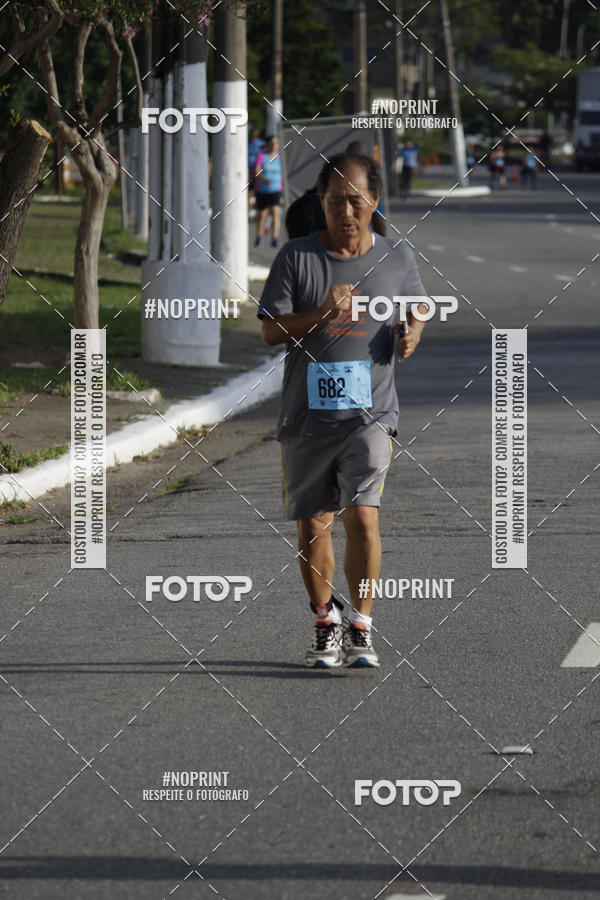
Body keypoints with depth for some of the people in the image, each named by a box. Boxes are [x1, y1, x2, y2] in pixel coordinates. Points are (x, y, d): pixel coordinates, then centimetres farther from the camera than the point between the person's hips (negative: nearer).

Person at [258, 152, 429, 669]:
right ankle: (326, 624, 27)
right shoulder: (297, 257, 0)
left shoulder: (397, 257, 4)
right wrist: (323, 313, -18)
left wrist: (412, 332, 0)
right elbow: (271, 330, -3)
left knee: (362, 515, -16)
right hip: (307, 414, 1)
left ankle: (361, 628, -4)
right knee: (313, 525, 8)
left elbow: (418, 305, 23)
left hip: (370, 413, -1)